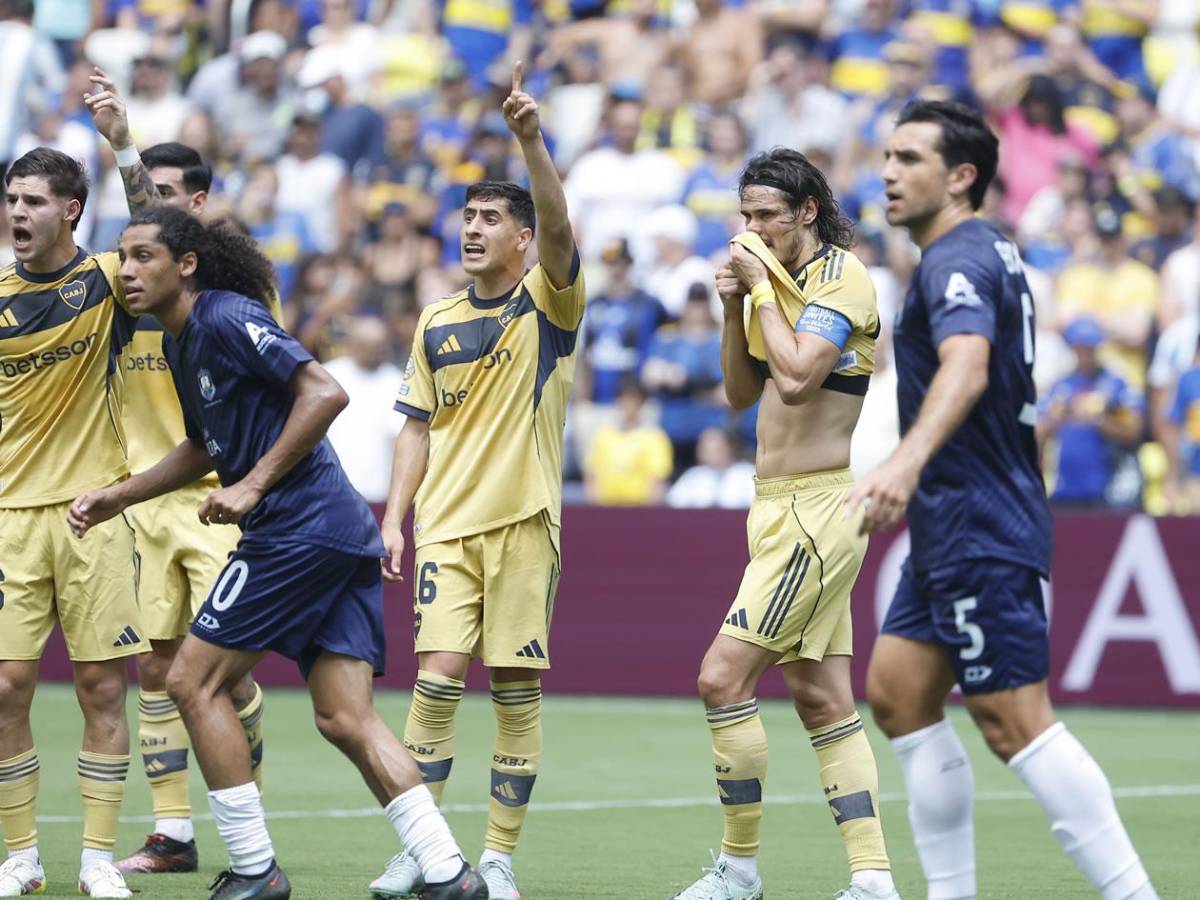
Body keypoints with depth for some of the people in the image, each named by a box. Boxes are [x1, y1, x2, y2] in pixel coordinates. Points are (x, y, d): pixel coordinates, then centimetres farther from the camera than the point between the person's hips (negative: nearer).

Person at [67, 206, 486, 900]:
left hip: (300, 526, -9)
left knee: (194, 682, -3)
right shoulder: (182, 342, 19)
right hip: (343, 532, 9)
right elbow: (208, 447, 33)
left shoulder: (228, 319, -11)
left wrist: (253, 485, -18)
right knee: (346, 719, 3)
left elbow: (325, 393, -20)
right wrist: (118, 497, 28)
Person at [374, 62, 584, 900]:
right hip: (447, 523, 2)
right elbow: (419, 428, 15)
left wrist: (531, 139, -32)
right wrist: (394, 518, 5)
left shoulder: (549, 304, 1)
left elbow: (558, 227, -18)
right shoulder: (437, 323, 12)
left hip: (524, 519, -2)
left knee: (516, 688, -1)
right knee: (438, 676, -9)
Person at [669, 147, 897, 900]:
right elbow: (743, 392, 19)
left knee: (724, 677, -12)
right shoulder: (779, 281, 16)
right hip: (781, 506, 10)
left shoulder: (841, 275, -11)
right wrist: (734, 308, 5)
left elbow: (796, 379, -22)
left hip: (816, 507, -10)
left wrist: (761, 288, -14)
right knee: (824, 699, 5)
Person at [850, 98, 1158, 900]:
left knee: (1014, 722, -12)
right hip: (955, 531, 11)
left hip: (980, 530, -11)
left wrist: (908, 461, -51)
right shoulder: (992, 252, 16)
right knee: (898, 692, 10)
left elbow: (966, 365, -36)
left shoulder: (957, 262, -16)